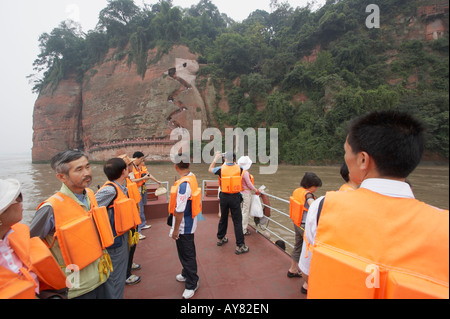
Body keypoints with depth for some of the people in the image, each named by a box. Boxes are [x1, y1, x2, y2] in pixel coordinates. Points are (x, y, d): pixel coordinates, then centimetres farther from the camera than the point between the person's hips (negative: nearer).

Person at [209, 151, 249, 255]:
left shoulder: (221, 169, -7)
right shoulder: (239, 168, -6)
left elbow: (210, 170, 12)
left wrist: (215, 159, 20)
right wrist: (234, 162, 22)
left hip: (224, 197, 2)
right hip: (235, 197, -2)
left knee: (223, 219, 20)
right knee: (237, 221, 3)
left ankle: (220, 238, 38)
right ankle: (240, 246, 6)